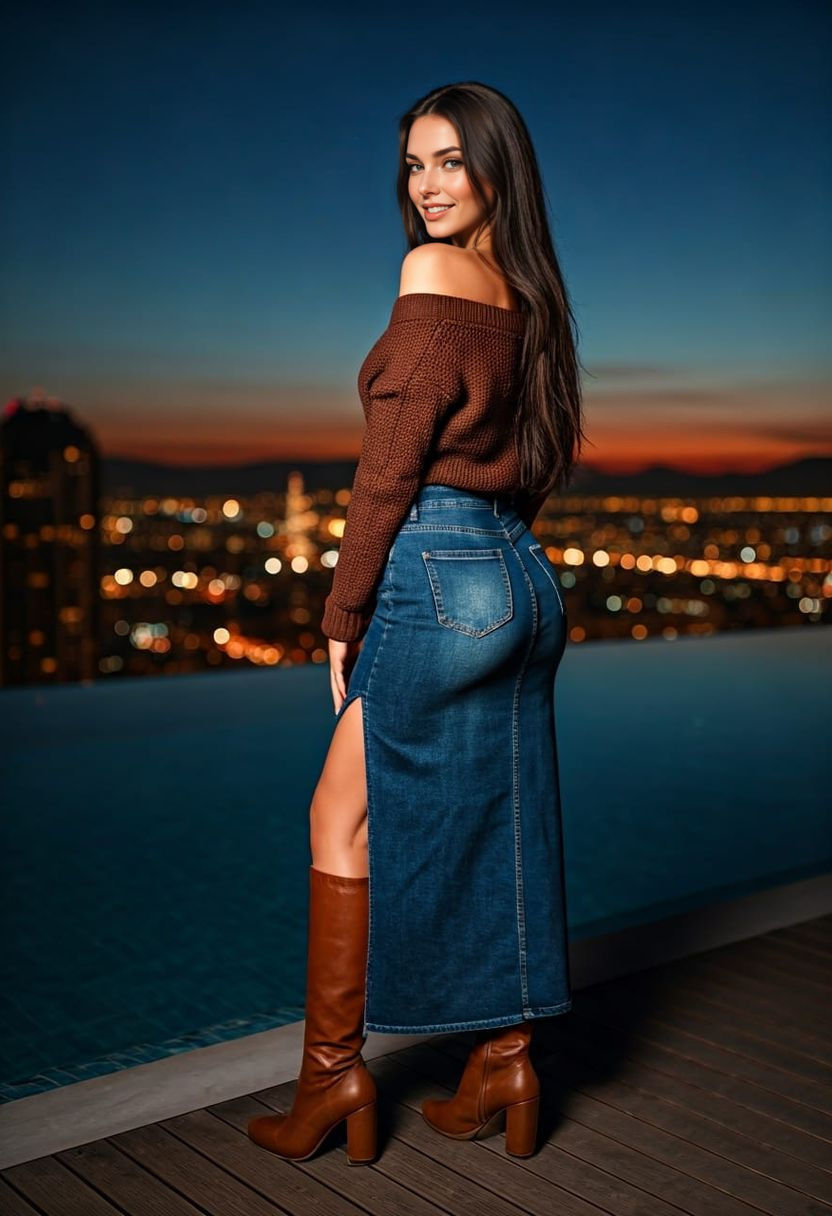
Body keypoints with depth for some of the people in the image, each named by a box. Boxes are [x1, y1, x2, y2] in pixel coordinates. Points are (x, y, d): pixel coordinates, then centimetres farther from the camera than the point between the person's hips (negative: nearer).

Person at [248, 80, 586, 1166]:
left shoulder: (435, 272, -9)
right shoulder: (531, 293, 15)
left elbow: (392, 463, -13)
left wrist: (345, 612, -8)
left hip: (442, 573, -8)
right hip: (525, 579, 8)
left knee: (341, 823, 4)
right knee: (499, 831, 12)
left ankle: (333, 1078, 13)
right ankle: (504, 1072, 23)